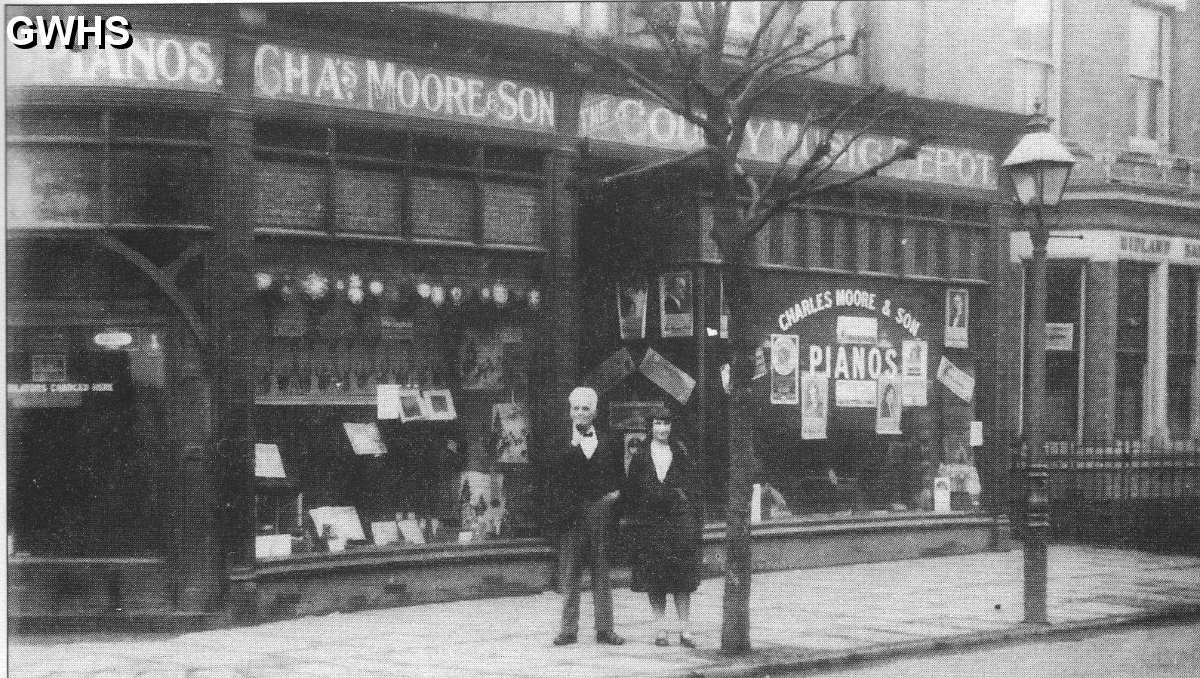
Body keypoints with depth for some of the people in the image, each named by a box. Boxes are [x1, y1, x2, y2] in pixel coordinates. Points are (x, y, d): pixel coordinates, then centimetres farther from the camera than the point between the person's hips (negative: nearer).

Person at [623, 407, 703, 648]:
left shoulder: (680, 454, 6)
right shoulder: (640, 456, 5)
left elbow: (693, 488, 6)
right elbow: (630, 491, 5)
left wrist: (695, 518, -1)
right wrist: (633, 520, -1)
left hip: (679, 519, 0)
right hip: (649, 524, 0)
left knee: (682, 581, -2)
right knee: (654, 581, 3)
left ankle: (685, 630, 2)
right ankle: (661, 630, 10)